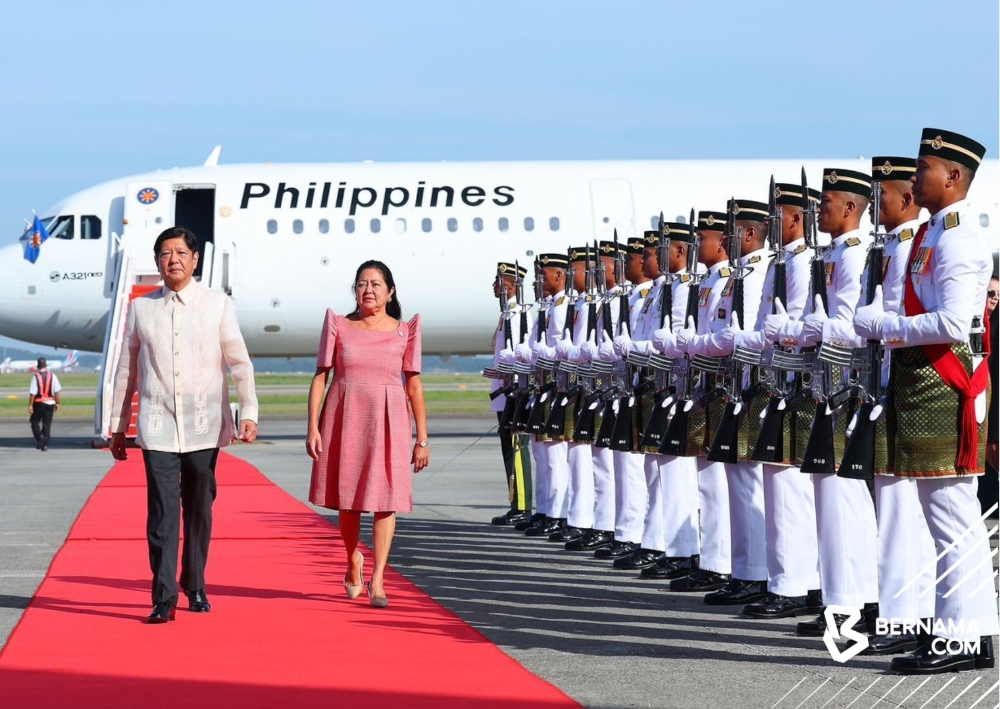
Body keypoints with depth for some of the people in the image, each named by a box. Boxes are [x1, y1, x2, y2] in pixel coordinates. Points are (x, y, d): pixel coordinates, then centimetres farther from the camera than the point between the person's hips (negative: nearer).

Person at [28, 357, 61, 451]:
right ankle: (45, 444, 6)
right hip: (50, 403, 3)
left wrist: (30, 405, -9)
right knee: (47, 424, 8)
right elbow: (56, 391, -1)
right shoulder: (52, 376, -1)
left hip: (39, 403, -3)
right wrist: (57, 403, 7)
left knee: (35, 422, 12)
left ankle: (39, 437, -11)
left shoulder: (36, 376, -10)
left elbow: (33, 393, -13)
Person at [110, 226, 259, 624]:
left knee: (200, 510, 7)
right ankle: (164, 599, -10)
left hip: (205, 426, 0)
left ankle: (195, 588, 22)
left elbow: (239, 363, 2)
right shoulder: (141, 308, 8)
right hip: (157, 427, 0)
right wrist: (118, 426, 15)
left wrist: (249, 413, -8)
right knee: (163, 510, -9)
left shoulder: (217, 305, 4)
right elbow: (127, 370, 13)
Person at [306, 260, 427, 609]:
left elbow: (414, 386, 4)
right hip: (344, 420, 1)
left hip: (387, 422, -1)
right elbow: (320, 376, 3)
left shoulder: (404, 331, 5)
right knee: (348, 497, 6)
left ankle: (377, 579, -6)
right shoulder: (338, 325, 5)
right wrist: (313, 427, -5)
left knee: (386, 498, -8)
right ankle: (353, 561, 31)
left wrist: (422, 438, 1)